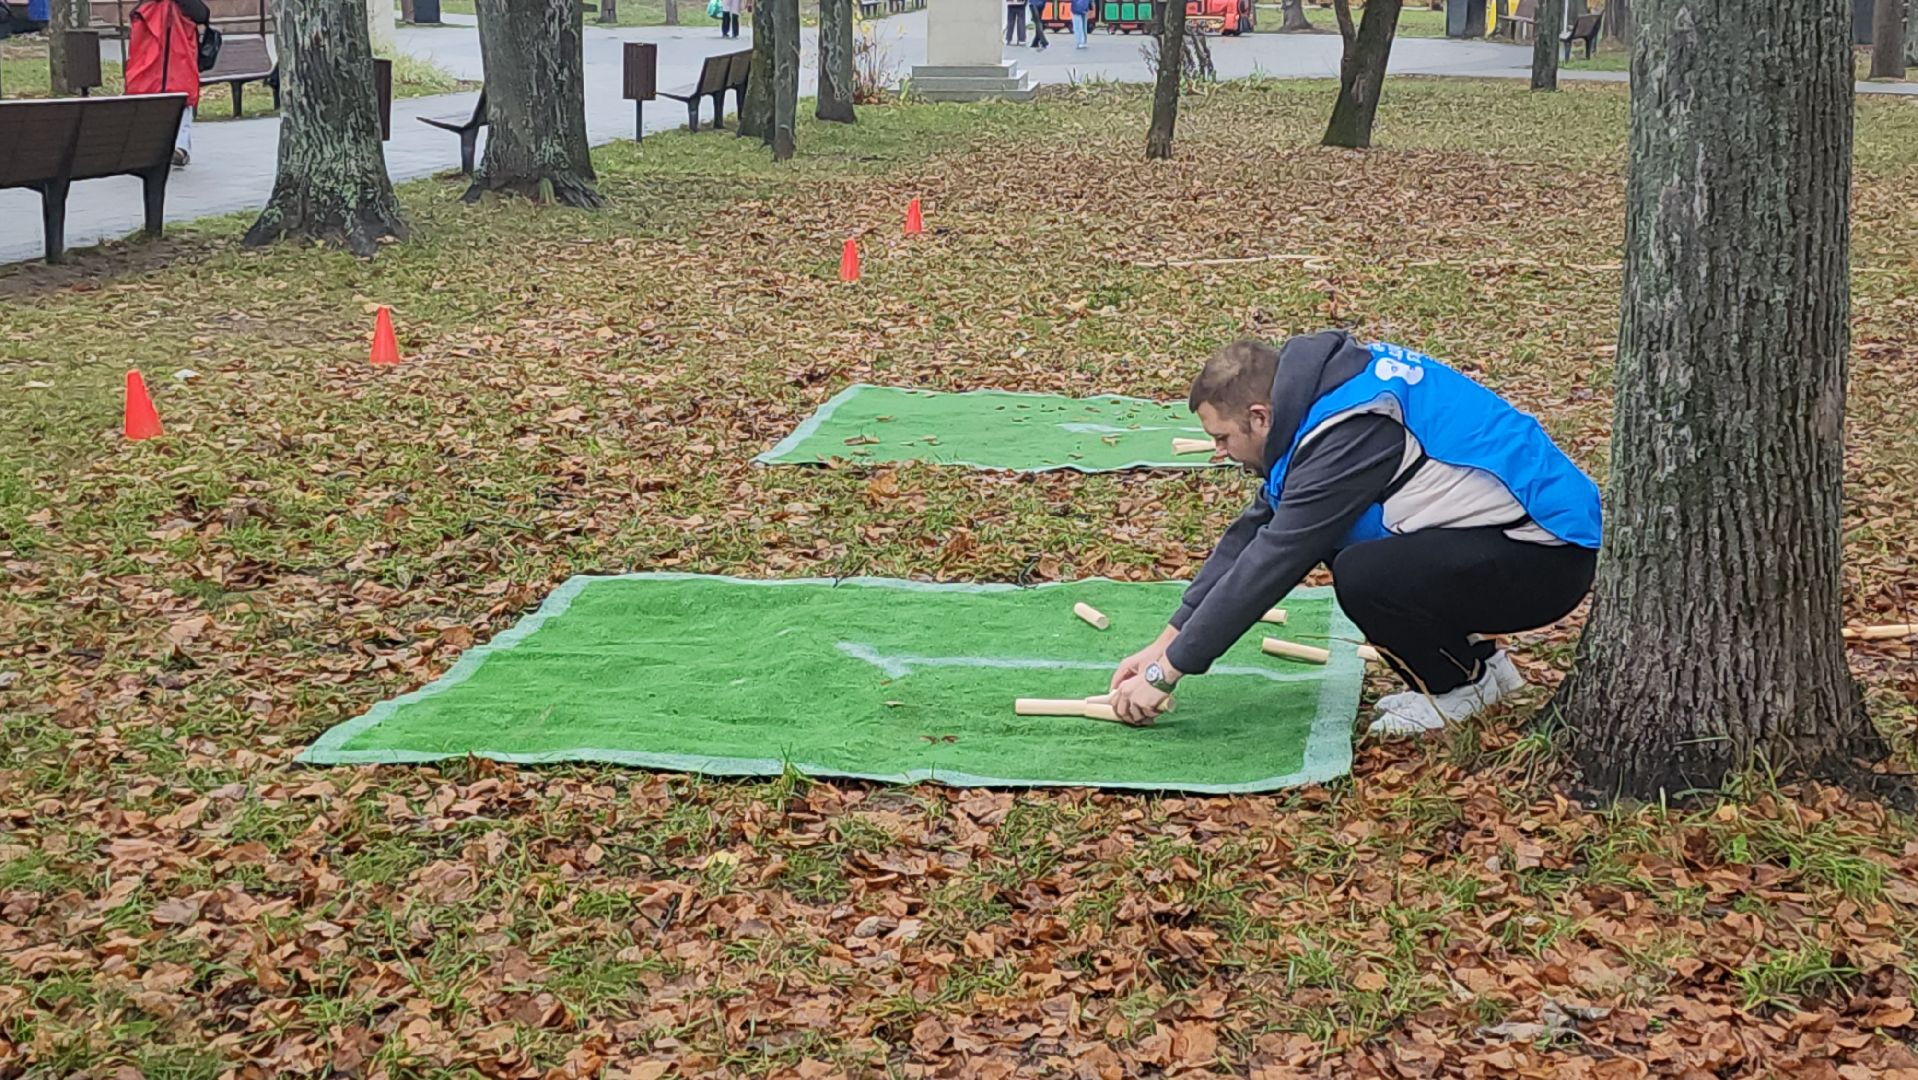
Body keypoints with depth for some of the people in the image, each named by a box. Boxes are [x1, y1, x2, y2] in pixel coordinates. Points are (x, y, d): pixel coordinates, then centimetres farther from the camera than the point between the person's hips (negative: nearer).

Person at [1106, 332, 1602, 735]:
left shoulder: (1349, 430, -24)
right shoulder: (1319, 396, 4)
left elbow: (1270, 563, -24)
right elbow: (1253, 531, 9)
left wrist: (1166, 672, -18)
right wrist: (1165, 644, 7)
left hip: (1550, 555, -10)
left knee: (1362, 576, -27)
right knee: (1328, 537, 8)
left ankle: (1465, 684, 0)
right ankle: (1473, 658, 13)